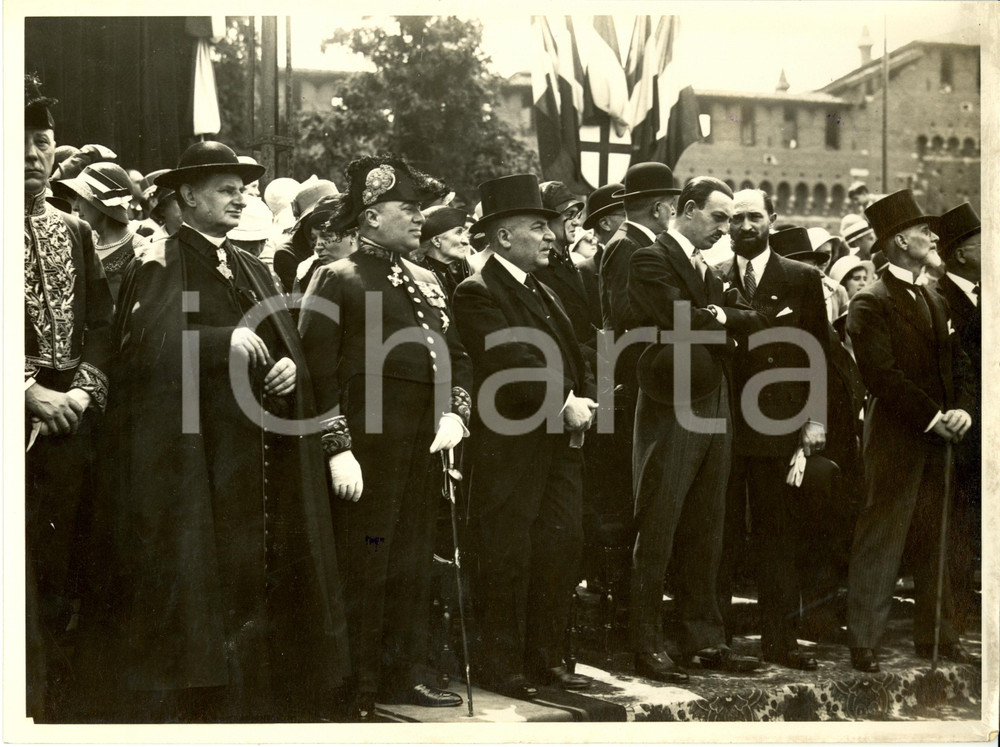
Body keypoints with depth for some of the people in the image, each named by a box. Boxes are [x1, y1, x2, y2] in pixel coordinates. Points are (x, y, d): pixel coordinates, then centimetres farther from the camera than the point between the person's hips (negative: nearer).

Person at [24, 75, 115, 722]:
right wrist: (35, 392, -13)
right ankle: (26, 708, 1)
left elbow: (101, 323, 12)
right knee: (23, 575, -6)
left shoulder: (76, 232, 16)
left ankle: (58, 707, 13)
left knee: (62, 575, 7)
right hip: (18, 420, -4)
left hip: (72, 420, 5)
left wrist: (85, 389, -3)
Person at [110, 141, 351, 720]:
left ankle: (266, 700, 13)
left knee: (265, 579, 5)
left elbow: (290, 343, 17)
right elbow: (147, 341, -17)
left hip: (261, 466, 6)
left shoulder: (252, 269, 18)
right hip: (195, 456, -6)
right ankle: (184, 712, 3)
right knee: (199, 581, -6)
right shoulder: (162, 267, -3)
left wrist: (291, 366, -5)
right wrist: (227, 341, -24)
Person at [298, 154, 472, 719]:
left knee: (415, 562, 13)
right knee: (365, 567, -2)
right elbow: (319, 370, -11)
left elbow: (457, 354, 18)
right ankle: (357, 693, 7)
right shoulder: (336, 280, -6)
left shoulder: (425, 282, 17)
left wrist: (455, 415, 1)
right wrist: (339, 449, -16)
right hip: (370, 449, -7)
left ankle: (405, 675, 25)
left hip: (425, 448, 7)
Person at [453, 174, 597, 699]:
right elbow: (511, 362, -20)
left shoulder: (544, 291, 19)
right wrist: (563, 403, -18)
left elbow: (575, 358, 21)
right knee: (509, 558, -1)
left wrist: (584, 401, 2)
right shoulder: (478, 293, -9)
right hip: (512, 451, -8)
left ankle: (545, 658, 18)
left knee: (561, 549, 7)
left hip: (561, 446, 8)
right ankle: (504, 667, 9)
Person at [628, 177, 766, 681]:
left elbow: (752, 321, 9)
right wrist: (723, 323, -3)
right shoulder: (652, 260, -7)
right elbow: (685, 320, -20)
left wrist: (719, 316, -9)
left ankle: (703, 640, 18)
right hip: (670, 411, -8)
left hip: (714, 408, 8)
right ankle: (647, 645, 2)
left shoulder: (710, 269, 19)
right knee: (656, 534, -3)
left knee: (705, 534, 11)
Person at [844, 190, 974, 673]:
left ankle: (935, 635, 20)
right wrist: (933, 416, -16)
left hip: (936, 439, 7)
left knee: (935, 540, 11)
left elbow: (957, 364, 16)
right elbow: (881, 375, -16)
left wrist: (961, 409, -3)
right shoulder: (870, 305, -8)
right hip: (894, 438, -7)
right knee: (881, 538, -5)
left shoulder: (936, 303, 18)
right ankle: (863, 641, -1)